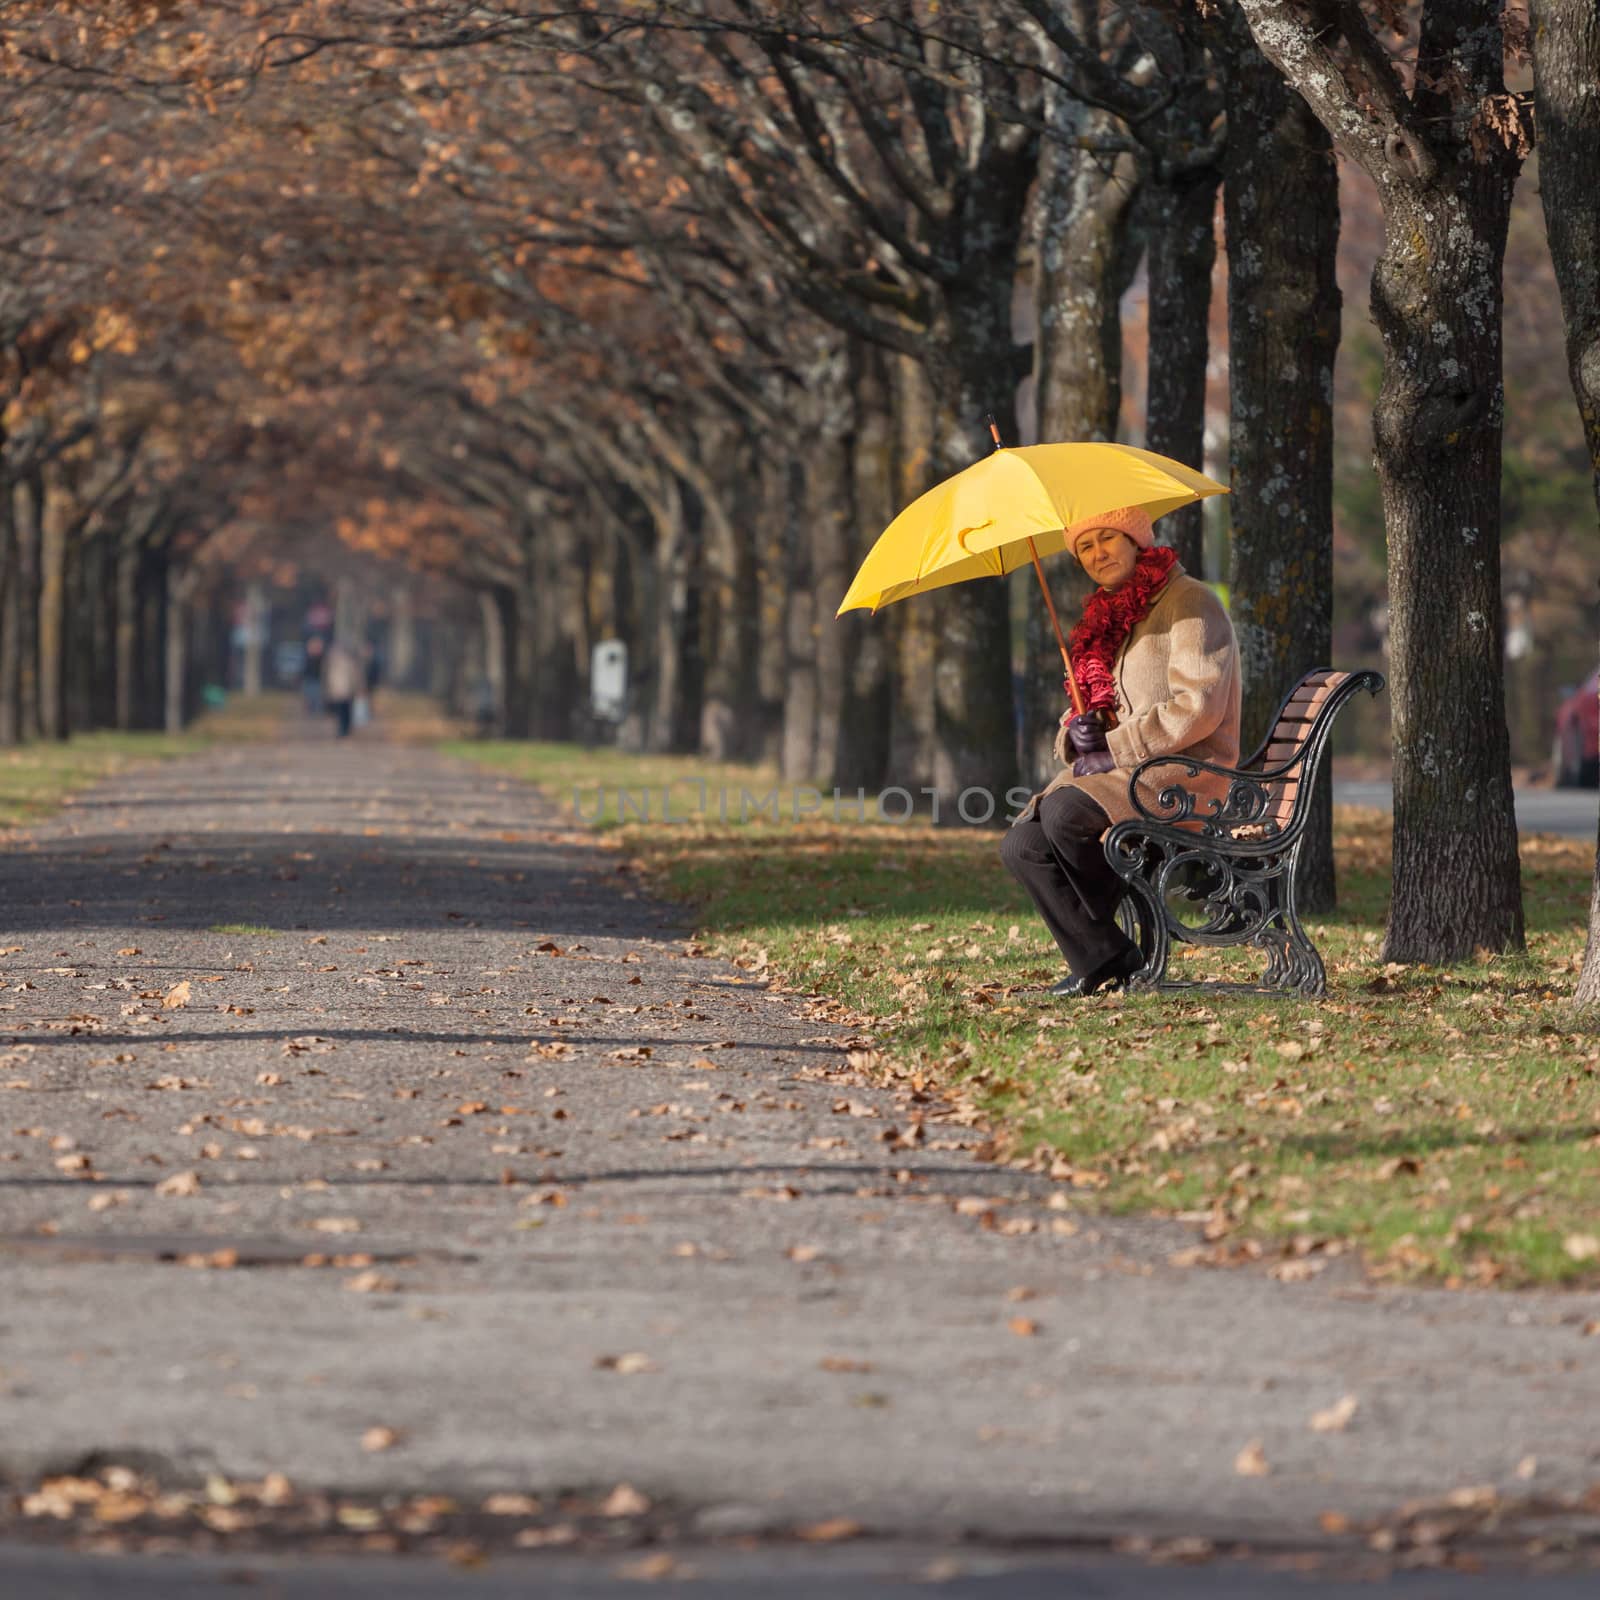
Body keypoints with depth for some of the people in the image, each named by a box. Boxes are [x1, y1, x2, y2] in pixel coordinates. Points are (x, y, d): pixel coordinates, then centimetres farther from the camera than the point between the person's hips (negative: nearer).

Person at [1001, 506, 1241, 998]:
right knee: (1022, 845, -13)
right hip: (1114, 773, 8)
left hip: (1185, 772, -8)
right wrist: (1076, 735, -2)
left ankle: (1117, 954, -12)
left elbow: (1197, 708, -17)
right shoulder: (1106, 617, 20)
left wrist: (1113, 750, -18)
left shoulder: (1188, 603, -6)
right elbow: (1083, 712, 23)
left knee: (1064, 812, -31)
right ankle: (1099, 963, -13)